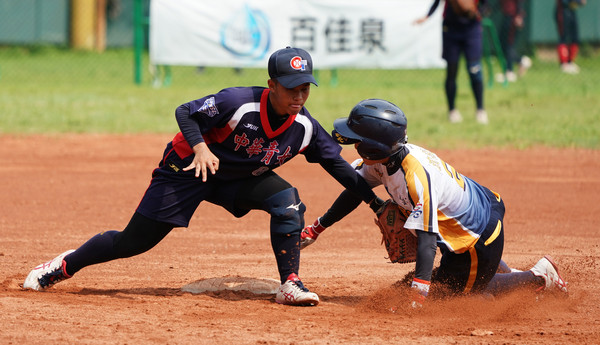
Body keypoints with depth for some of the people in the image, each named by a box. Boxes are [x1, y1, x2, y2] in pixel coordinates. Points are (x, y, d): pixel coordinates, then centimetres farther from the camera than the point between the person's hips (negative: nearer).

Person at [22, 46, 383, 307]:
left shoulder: (305, 128, -16)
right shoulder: (238, 103, -30)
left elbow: (338, 164, -6)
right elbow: (185, 112, -22)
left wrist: (376, 201, -10)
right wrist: (199, 146, -39)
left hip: (239, 179, 4)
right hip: (188, 168, -4)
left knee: (288, 200, -22)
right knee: (133, 241, -3)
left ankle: (290, 285, -13)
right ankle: (65, 265, 20)